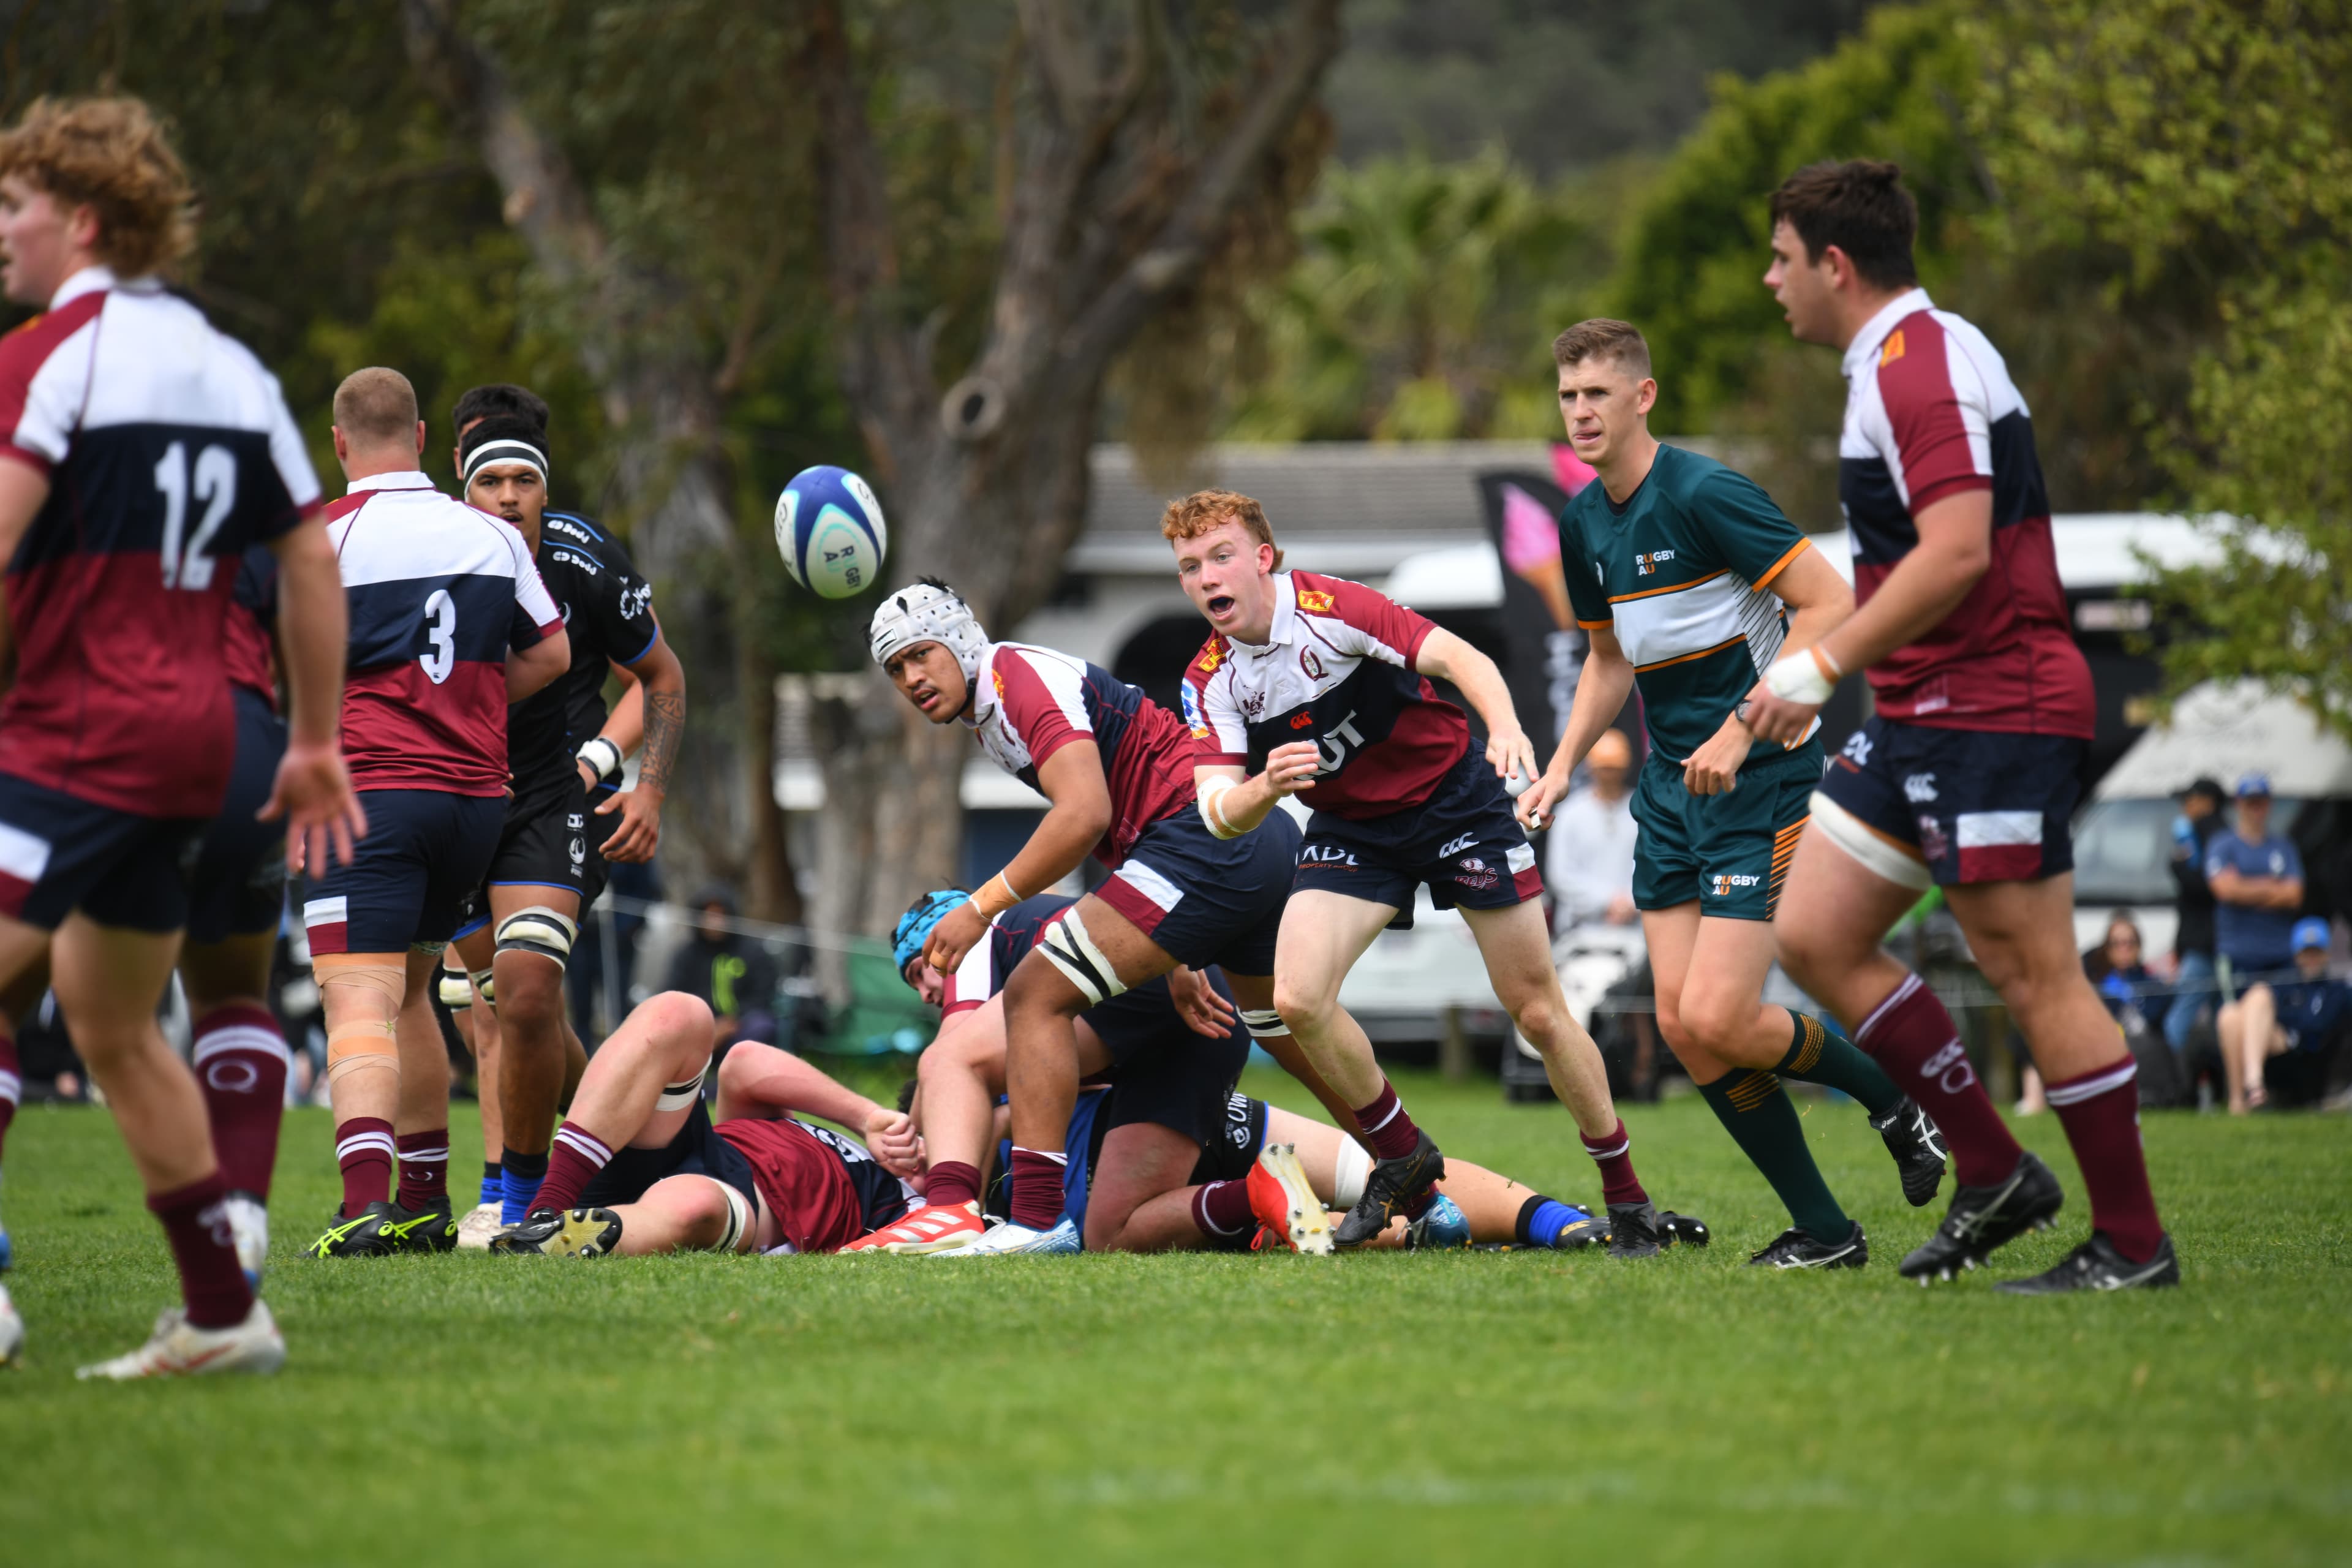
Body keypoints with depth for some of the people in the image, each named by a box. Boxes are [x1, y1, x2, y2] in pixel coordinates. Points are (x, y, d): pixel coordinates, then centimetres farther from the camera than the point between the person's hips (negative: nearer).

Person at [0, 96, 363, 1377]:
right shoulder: (230, 366, 13)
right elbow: (313, 559, 15)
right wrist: (315, 744, 21)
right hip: (196, 736, 8)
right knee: (113, 1028, 18)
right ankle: (221, 1315, 20)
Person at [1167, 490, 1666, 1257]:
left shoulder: (1331, 608, -22)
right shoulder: (1210, 681, -9)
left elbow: (1458, 656, -31)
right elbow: (1219, 813, -17)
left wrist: (1505, 725, -51)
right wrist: (1265, 788, -40)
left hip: (1453, 795, -4)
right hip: (1350, 827, 4)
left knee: (1537, 1010, -4)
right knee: (1296, 998, -18)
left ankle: (1627, 1195, 11)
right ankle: (1403, 1160, 4)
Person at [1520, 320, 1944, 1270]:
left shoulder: (1702, 494, -16)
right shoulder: (1583, 523, 10)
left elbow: (1831, 606, -19)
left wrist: (1743, 727, -23)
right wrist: (1564, 762, 12)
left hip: (1761, 776, -8)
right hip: (1671, 783, 8)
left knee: (1718, 1018, -16)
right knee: (1682, 1026, -1)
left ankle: (1894, 1100, 11)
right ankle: (1823, 1231, 7)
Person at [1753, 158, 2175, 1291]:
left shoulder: (1925, 363, -16)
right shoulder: (1896, 364, 17)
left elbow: (1957, 552, -26)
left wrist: (1824, 664, -22)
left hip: (1991, 710, -11)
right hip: (1920, 718, 11)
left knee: (2031, 971, -7)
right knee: (1813, 938, 8)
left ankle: (2133, 1243, 0)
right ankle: (1992, 1174, 12)